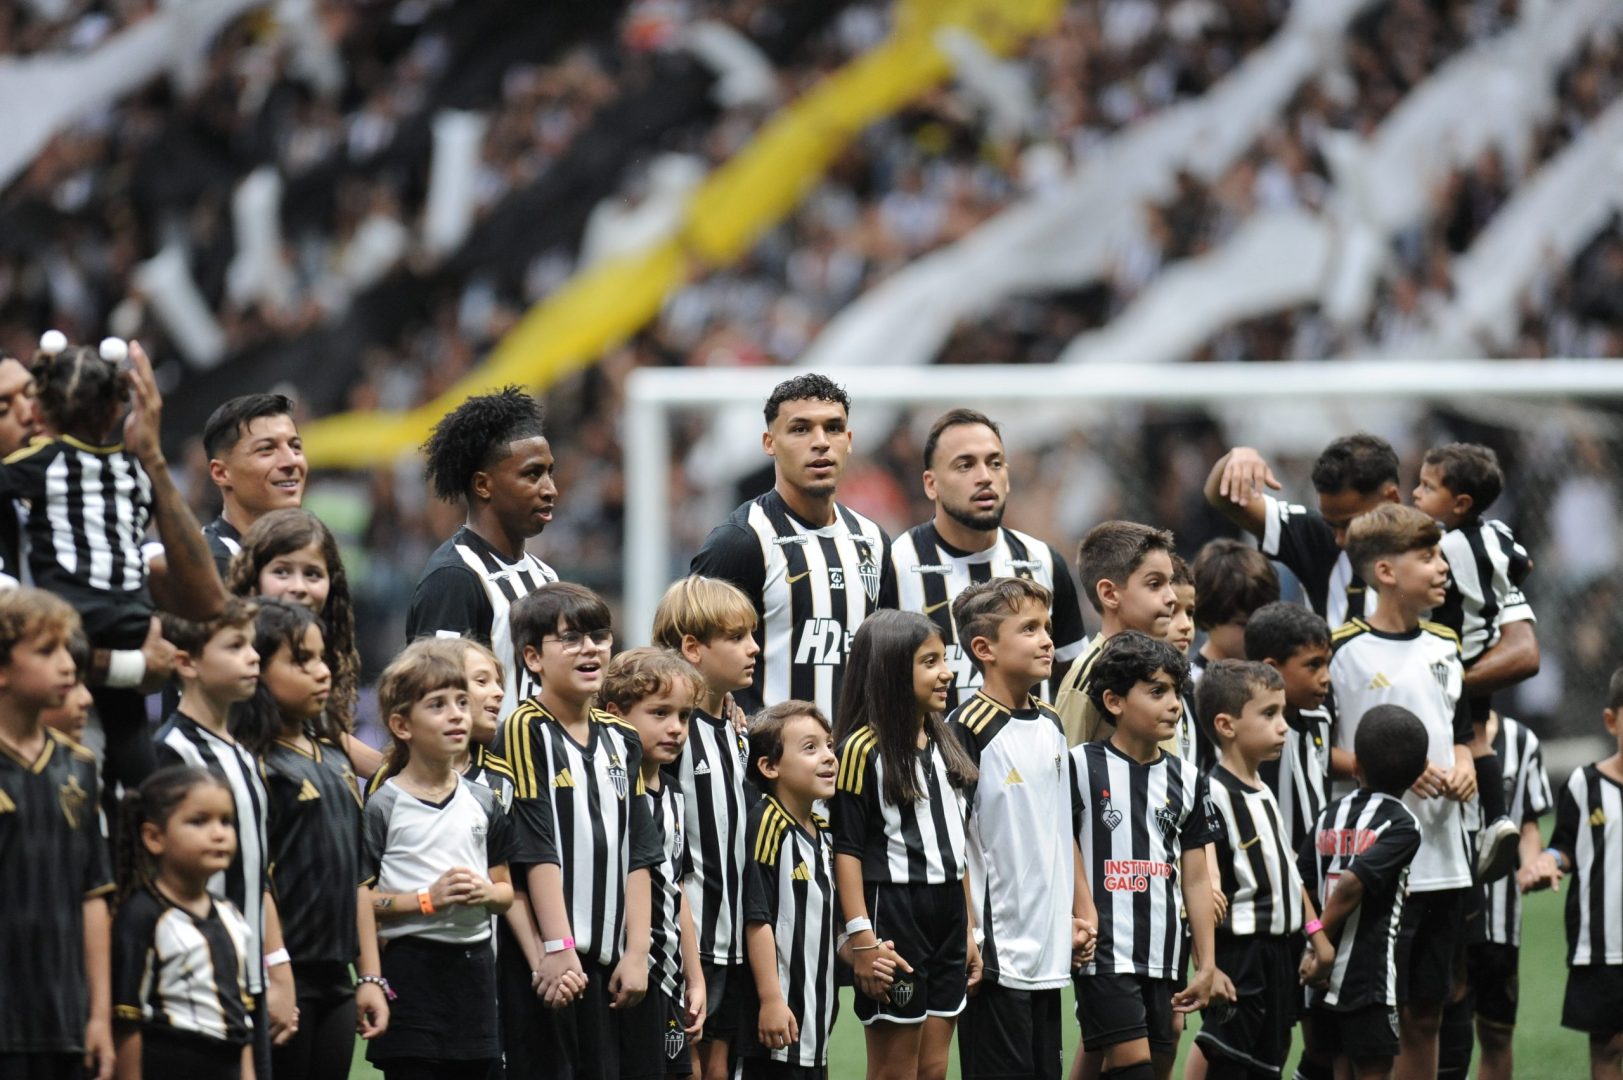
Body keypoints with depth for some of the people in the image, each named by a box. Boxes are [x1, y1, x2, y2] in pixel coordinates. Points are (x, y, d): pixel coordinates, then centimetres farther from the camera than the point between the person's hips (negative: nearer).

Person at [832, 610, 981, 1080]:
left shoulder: (943, 745, 13)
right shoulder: (862, 749, -11)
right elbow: (846, 848, -14)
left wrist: (969, 929, 17)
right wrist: (862, 938, -20)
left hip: (947, 913, 7)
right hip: (894, 912, -7)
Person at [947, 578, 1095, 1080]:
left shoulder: (1050, 726, 12)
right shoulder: (968, 729, -12)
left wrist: (1082, 912, 15)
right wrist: (968, 938, -17)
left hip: (1050, 946, 8)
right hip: (996, 950, -8)